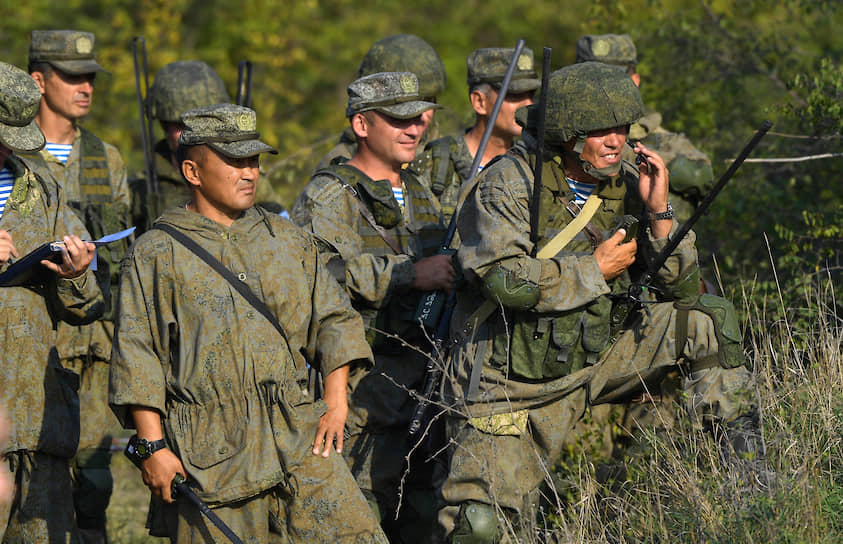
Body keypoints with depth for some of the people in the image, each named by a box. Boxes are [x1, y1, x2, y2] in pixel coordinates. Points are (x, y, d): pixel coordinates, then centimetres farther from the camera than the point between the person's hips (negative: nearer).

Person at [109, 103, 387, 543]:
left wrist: (335, 402, 4)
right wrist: (152, 447, -9)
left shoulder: (290, 242, 16)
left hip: (298, 440, 3)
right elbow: (137, 357, -2)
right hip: (209, 454, -3)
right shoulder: (156, 254, 2)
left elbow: (335, 321, 18)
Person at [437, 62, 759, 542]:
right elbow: (509, 281, -27)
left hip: (596, 357, 5)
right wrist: (597, 269, -16)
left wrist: (659, 213, -10)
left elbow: (684, 290, 3)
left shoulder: (623, 187, 3)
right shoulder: (510, 184, -12)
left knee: (708, 318, -5)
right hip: (519, 385, -5)